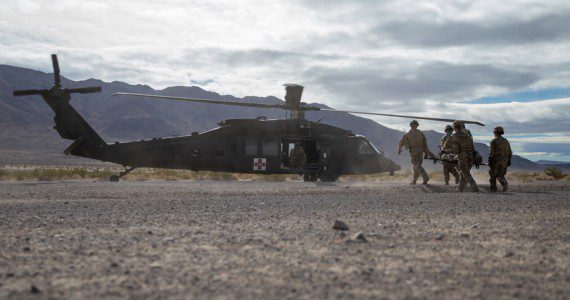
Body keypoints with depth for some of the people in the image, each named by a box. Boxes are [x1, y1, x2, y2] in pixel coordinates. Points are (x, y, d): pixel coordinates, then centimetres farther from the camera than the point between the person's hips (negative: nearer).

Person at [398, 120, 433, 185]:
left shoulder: (407, 134, -2)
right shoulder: (421, 133, 8)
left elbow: (401, 142, 3)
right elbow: (425, 144, 7)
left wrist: (399, 150, 19)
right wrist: (426, 154, 11)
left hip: (413, 152, -5)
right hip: (420, 152, 5)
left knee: (417, 166, -7)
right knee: (416, 165, 15)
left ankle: (425, 177, -22)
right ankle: (414, 180, 22)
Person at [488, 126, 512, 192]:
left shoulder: (494, 141, -10)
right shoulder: (506, 141, 8)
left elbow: (491, 152, -15)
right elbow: (510, 152, 10)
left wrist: (489, 161, -11)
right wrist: (509, 161, 16)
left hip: (495, 161, -5)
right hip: (504, 161, 5)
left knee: (492, 175, 9)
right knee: (500, 175, 13)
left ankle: (493, 189, 11)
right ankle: (505, 184, -11)